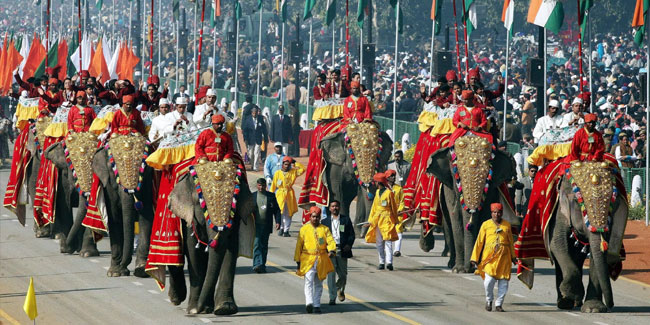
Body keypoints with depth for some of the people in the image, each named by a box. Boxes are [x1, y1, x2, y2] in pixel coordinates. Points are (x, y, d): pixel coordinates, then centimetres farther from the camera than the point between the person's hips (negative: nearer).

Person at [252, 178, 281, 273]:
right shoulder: (252, 196, 6)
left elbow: (277, 210, 9)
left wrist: (278, 221, -3)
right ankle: (257, 265, -21)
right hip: (256, 225, -2)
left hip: (266, 226, 2)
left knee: (264, 246, 8)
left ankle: (262, 265, 17)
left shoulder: (271, 196, 8)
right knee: (257, 244, -13)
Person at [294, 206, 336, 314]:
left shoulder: (325, 229, 10)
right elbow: (299, 246, 9)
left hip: (321, 260, 2)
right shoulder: (304, 229, 7)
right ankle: (309, 303, -30)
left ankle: (316, 306, 17)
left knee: (318, 284, 9)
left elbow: (331, 241, -2)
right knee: (309, 280, -20)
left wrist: (332, 250, -25)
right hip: (308, 259, -2)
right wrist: (298, 261, 7)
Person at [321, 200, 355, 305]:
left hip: (342, 250, 0)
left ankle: (340, 289, 36)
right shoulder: (325, 221, 11)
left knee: (343, 274, 5)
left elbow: (351, 234, 7)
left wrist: (349, 244, -10)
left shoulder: (346, 220, 9)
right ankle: (332, 298, -2)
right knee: (331, 274, -5)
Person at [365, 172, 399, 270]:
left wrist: (395, 220, 1)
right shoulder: (377, 192, 15)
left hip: (387, 219, -7)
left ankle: (389, 262, -19)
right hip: (377, 220, 7)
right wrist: (370, 220, 15)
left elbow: (394, 207, -1)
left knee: (388, 241, -12)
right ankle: (381, 262, 12)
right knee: (379, 243, 7)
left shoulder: (389, 193, -6)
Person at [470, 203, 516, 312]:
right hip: (489, 256, -2)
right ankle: (489, 300, 11)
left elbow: (510, 241, 22)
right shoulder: (486, 225, 6)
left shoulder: (507, 225, 11)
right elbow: (479, 242, 7)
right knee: (489, 280, -14)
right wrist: (474, 258, 5)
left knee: (503, 282, 0)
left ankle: (499, 304, 13)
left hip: (503, 257, 2)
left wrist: (513, 257, 26)